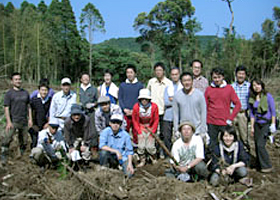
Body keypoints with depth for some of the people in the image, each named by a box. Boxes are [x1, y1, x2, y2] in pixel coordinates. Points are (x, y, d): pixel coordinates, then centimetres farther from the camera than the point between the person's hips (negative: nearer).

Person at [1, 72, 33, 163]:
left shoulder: (25, 93, 11)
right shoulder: (9, 93, -2)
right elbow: (6, 108, -6)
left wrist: (30, 119, 8)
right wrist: (8, 122, -13)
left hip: (24, 121, 4)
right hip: (13, 121, -4)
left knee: (24, 141, 9)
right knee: (7, 138, -14)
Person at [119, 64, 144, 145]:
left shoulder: (140, 85, 6)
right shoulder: (122, 85, 11)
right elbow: (120, 98, 9)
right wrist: (124, 109, -6)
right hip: (125, 113, 1)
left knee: (136, 132, 0)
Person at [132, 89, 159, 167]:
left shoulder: (154, 106, -16)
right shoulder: (136, 107, -14)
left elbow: (156, 120, -5)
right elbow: (134, 121, -1)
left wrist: (152, 132, -7)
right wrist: (139, 132, -4)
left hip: (151, 128, -1)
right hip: (141, 128, 1)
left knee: (150, 146, -7)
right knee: (141, 146, -6)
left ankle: (154, 158, 23)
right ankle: (142, 160, 18)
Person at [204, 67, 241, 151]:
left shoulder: (229, 88, 1)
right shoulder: (208, 89, 3)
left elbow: (238, 104, 1)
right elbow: (205, 106, 6)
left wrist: (230, 118, -4)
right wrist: (205, 120, -1)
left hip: (225, 123, -1)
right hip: (211, 123, 1)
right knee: (212, 146, 7)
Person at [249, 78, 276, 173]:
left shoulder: (268, 96, -7)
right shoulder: (251, 98, 5)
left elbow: (273, 111, -4)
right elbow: (252, 113, 8)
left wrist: (273, 124, -8)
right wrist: (252, 127, 6)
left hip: (266, 123, -5)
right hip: (257, 124, 5)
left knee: (260, 145, -11)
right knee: (257, 145, 7)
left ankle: (267, 166, 3)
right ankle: (259, 165, 22)